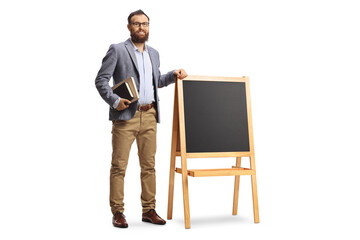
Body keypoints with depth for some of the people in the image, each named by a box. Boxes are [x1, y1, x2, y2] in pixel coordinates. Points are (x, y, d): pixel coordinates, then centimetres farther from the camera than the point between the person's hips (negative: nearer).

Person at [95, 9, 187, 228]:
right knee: (119, 165, -2)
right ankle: (118, 212, 7)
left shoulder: (154, 53, 18)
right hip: (125, 115, -5)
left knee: (149, 165, 8)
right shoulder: (117, 50, 0)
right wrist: (114, 101, -18)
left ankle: (149, 210, 17)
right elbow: (101, 80, -5)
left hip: (149, 116, 6)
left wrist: (174, 75, 11)